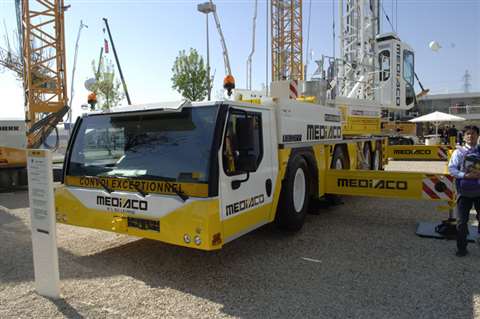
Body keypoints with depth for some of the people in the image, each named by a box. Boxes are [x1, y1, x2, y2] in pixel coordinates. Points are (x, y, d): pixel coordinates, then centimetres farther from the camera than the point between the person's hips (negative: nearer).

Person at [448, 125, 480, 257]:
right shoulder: (458, 152, 1)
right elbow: (451, 169, -4)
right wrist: (464, 175, -18)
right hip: (464, 191, -1)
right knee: (462, 221, 3)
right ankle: (461, 248, 16)